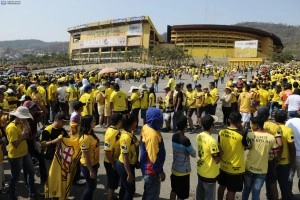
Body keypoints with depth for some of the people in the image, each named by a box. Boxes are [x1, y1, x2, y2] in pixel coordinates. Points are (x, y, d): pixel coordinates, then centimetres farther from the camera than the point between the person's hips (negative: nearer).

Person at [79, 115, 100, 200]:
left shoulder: (91, 133, 0)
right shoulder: (85, 138, -28)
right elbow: (86, 156, -23)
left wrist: (97, 162, 17)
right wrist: (91, 171, -18)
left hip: (93, 164, 8)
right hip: (87, 166, -8)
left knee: (92, 185, 22)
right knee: (91, 186, 8)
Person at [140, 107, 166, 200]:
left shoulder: (145, 127, -3)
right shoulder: (153, 135, -31)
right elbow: (154, 157, -27)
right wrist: (160, 171, -15)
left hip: (147, 167, 9)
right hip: (152, 170, -9)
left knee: (148, 191, 26)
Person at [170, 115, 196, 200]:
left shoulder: (174, 136, -3)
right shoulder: (185, 140, -25)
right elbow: (194, 154, -15)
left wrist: (186, 151, -6)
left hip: (174, 168, 7)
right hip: (183, 171, -7)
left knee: (174, 190, 21)